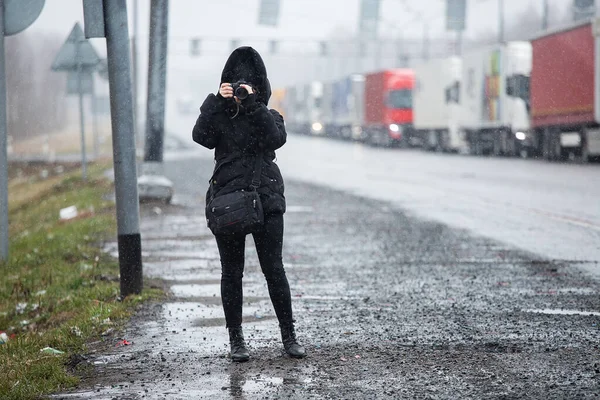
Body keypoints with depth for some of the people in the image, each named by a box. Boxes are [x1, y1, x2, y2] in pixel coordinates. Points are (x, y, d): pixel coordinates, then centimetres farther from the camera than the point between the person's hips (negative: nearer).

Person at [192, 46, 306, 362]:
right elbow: (200, 136, -11)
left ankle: (289, 336, 6)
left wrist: (252, 105, -18)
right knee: (232, 272, 4)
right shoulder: (220, 117, 8)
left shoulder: (269, 116, 9)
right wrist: (216, 101, -19)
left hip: (265, 202, -1)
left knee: (274, 269, -2)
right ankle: (236, 339, 11)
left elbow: (277, 138, -13)